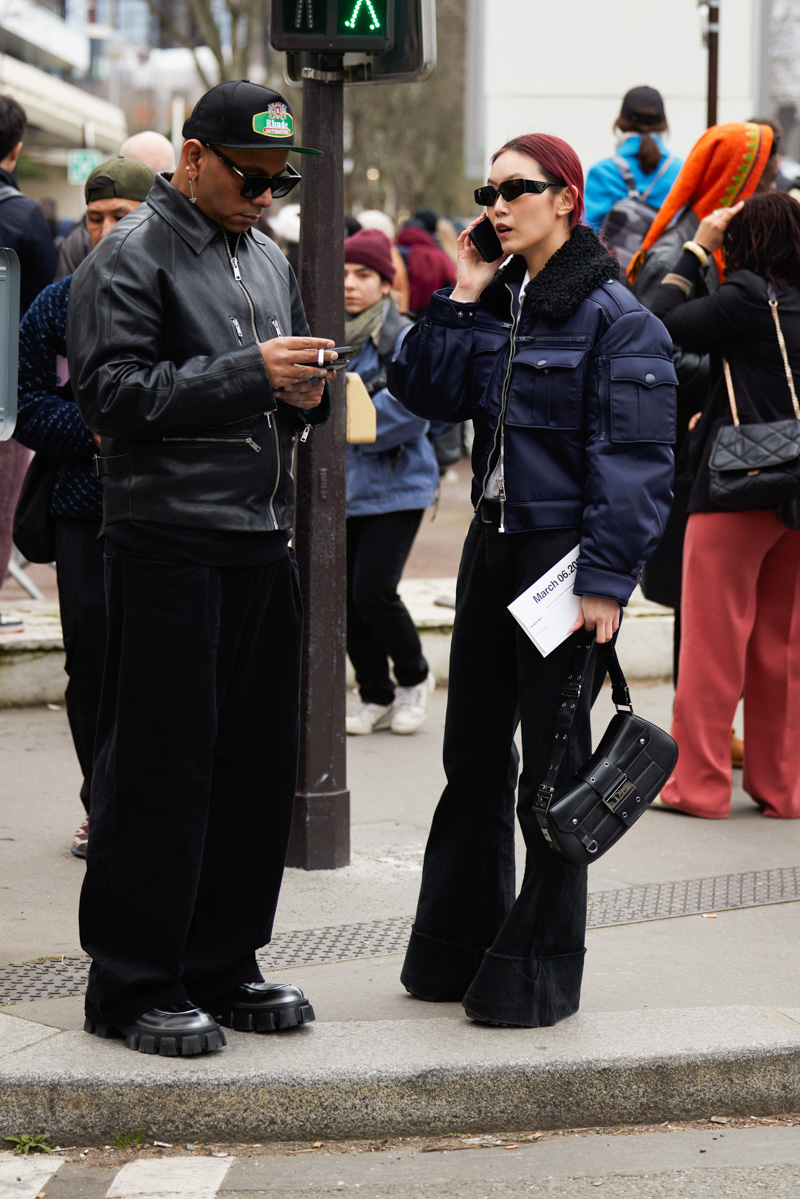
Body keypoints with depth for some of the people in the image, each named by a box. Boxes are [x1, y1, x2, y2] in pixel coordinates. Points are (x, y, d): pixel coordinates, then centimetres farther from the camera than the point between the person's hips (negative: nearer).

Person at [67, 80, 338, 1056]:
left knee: (255, 762, 9)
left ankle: (221, 967, 20)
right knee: (159, 765, -4)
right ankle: (133, 985, 3)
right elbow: (113, 393, -14)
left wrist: (306, 393, 3)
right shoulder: (130, 258, -5)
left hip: (260, 537, 8)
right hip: (168, 542, -8)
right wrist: (248, 373, -19)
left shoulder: (268, 261, 18)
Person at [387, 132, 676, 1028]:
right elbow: (425, 393, 5)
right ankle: (455, 949, 27)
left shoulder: (615, 318, -12)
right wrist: (461, 299, -2)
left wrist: (605, 581, -21)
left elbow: (633, 461, -16)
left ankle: (536, 972, 11)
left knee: (552, 767, 1)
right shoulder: (494, 302, 9)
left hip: (565, 554, -7)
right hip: (493, 549, 7)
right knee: (473, 753, 14)